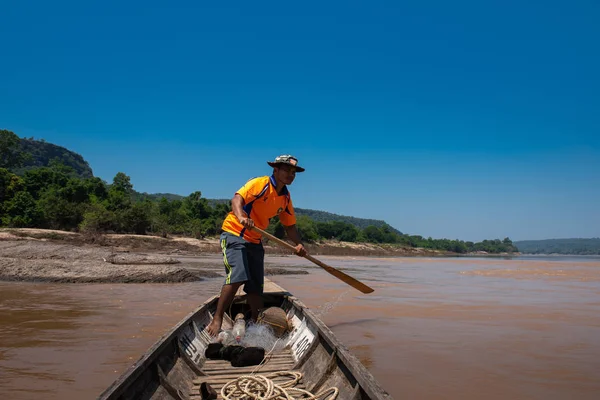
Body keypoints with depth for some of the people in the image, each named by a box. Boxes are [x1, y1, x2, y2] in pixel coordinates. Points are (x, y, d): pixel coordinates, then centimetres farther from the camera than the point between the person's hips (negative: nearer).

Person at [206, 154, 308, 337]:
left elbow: (290, 225, 13)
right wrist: (241, 216, -49)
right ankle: (216, 320, -15)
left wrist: (299, 244, -6)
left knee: (256, 286, 7)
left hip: (255, 241, 7)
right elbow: (237, 198, -28)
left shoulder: (286, 198, 8)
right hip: (234, 233, -7)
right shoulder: (260, 184, -14)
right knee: (237, 276, -23)